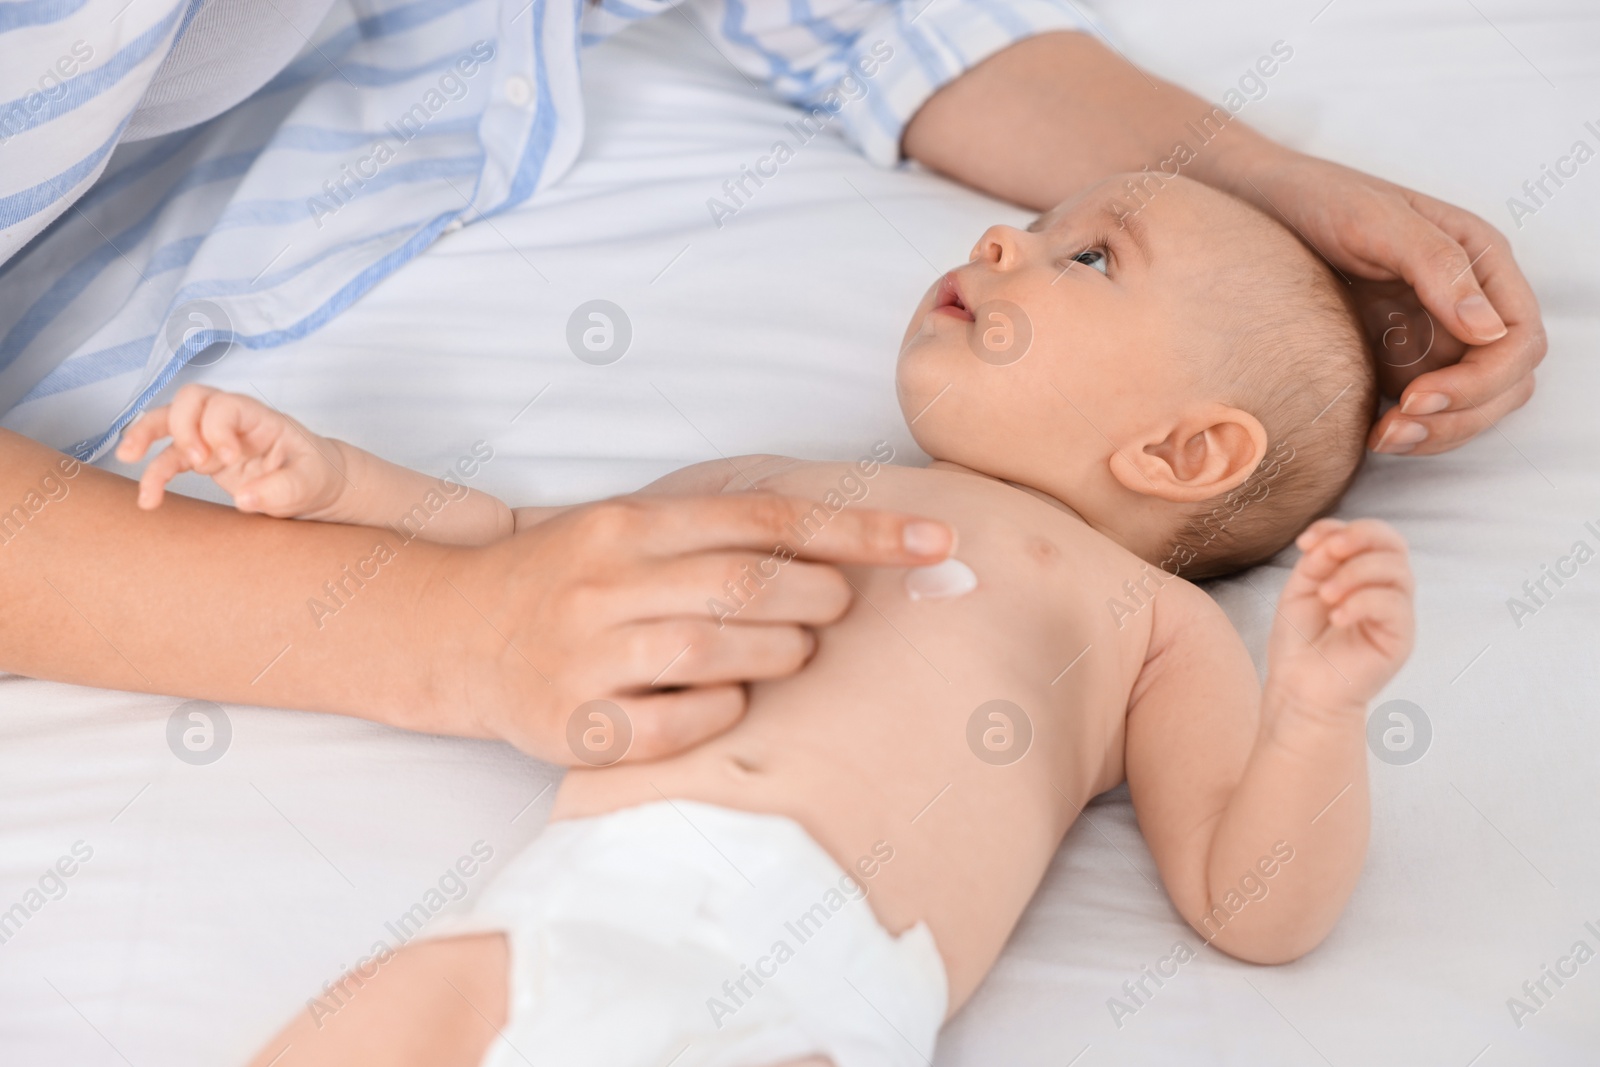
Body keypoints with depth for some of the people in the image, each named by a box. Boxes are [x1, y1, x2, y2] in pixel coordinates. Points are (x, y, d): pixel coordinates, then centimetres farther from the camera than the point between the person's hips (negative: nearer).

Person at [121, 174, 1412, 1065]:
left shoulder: (1152, 616, 20)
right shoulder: (768, 484, 31)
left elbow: (1255, 910, 11)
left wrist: (1318, 710, -6)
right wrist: (327, 478, 26)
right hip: (563, 912, 4)